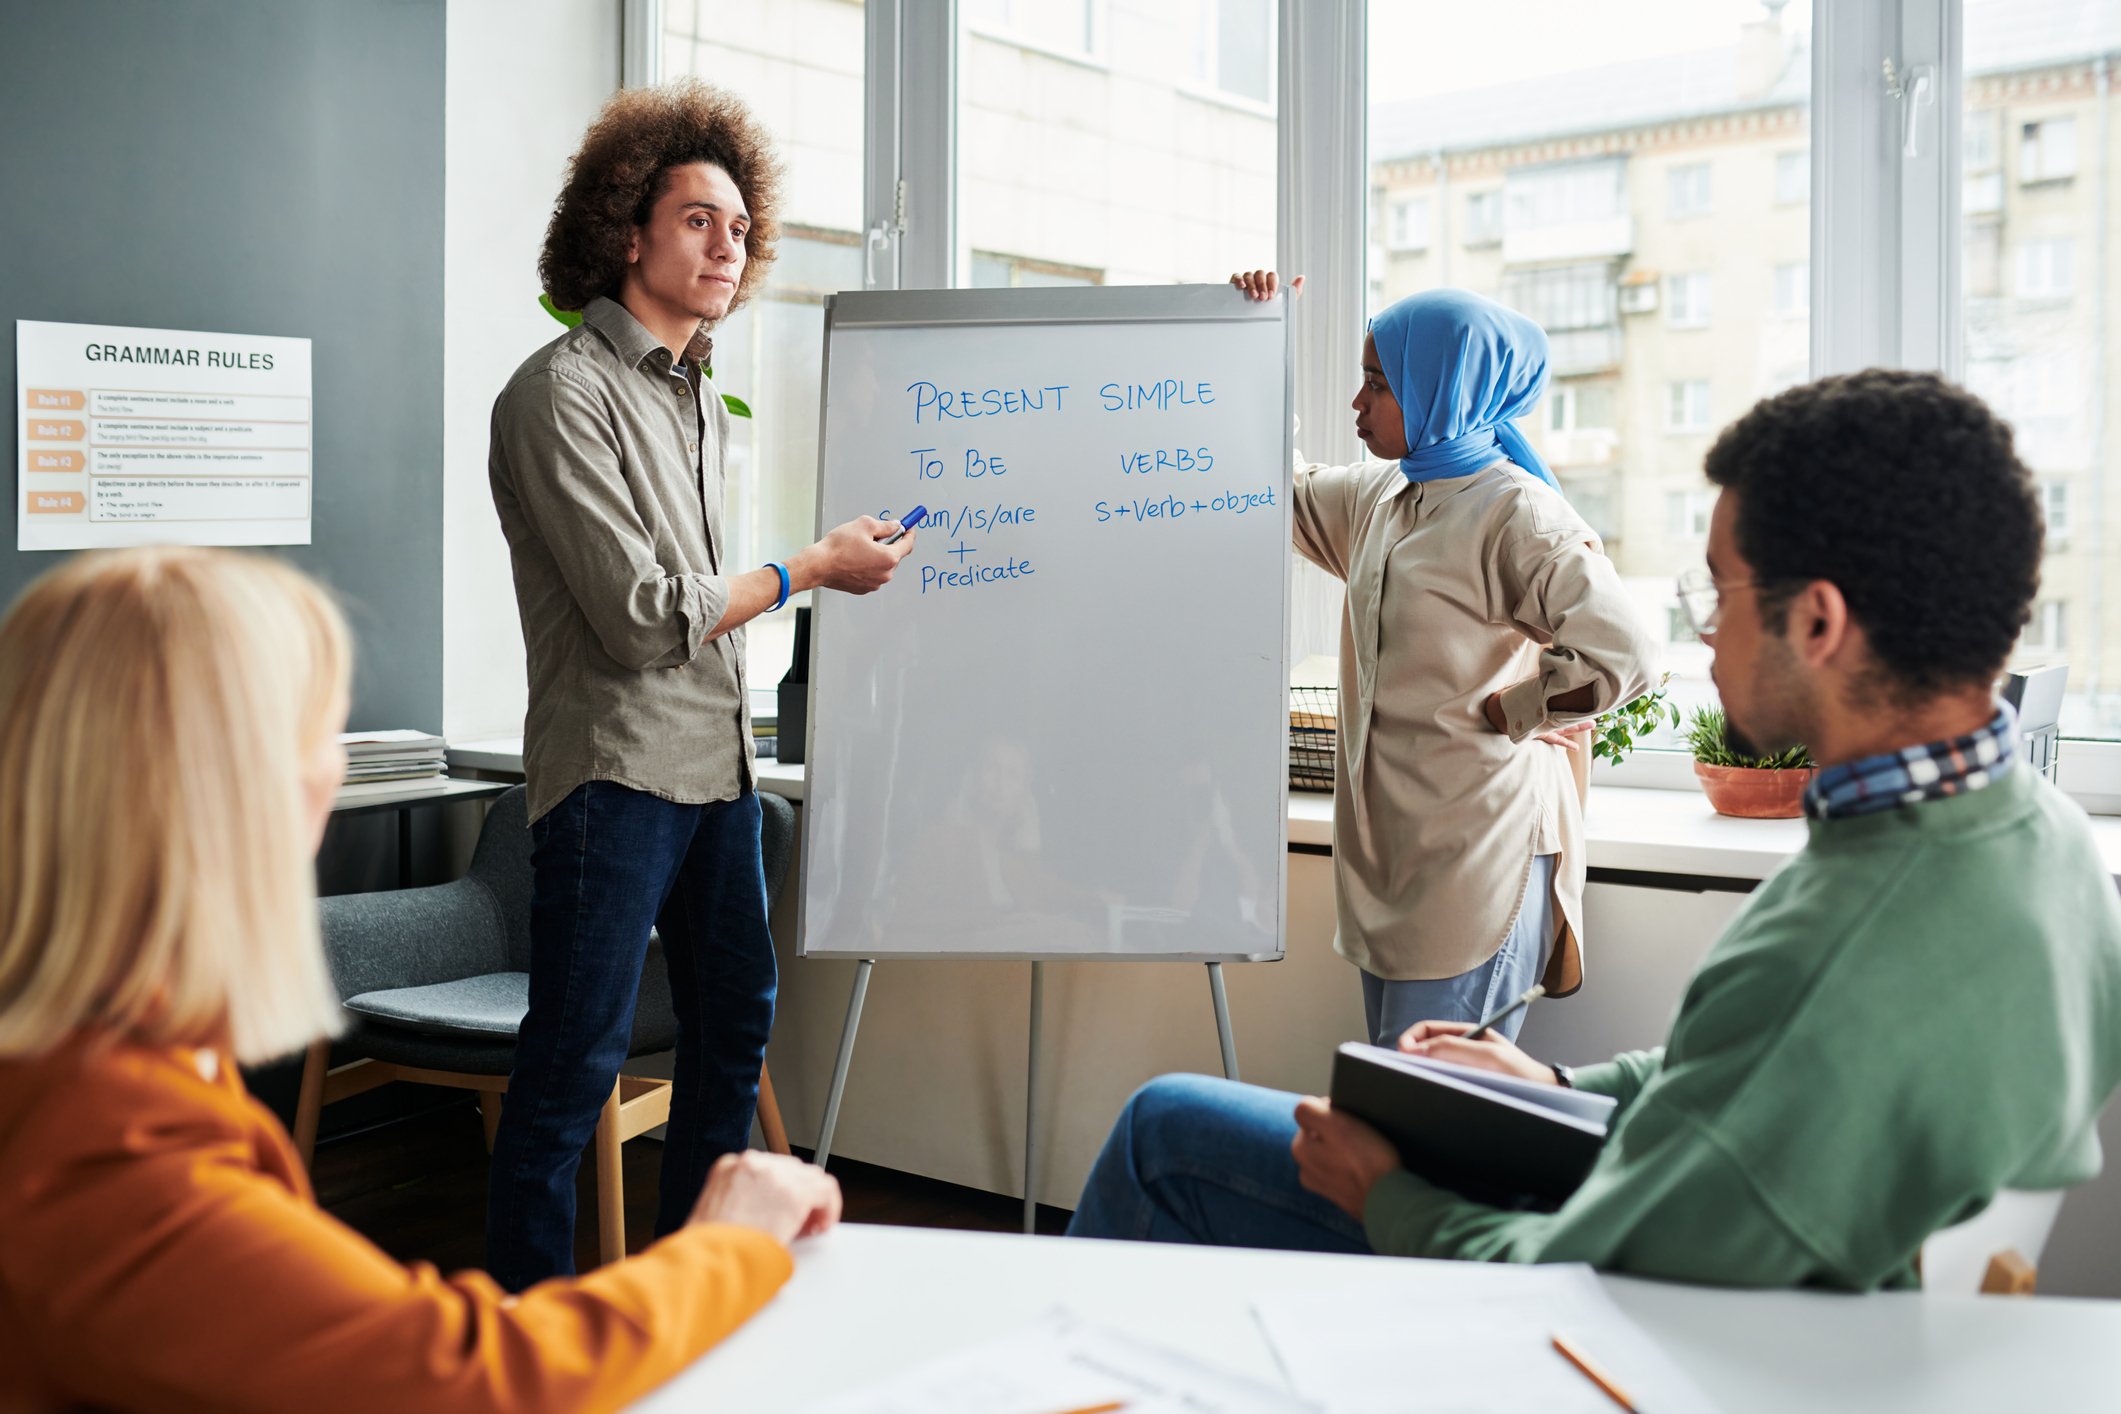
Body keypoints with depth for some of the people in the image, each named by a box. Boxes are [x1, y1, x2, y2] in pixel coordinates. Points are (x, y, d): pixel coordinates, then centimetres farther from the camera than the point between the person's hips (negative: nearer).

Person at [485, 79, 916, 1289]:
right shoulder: (563, 392, -11)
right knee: (578, 1061, -4)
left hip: (718, 764, 9)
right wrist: (811, 569, -8)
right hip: (616, 769, -9)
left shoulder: (704, 401, 16)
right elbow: (641, 613, -16)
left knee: (737, 1025, 15)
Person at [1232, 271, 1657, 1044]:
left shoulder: (1517, 514, -13)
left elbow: (1622, 656, -22)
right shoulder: (1377, 498, 12)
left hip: (1478, 862, -8)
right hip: (1388, 851, 8)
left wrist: (1497, 713, -12)